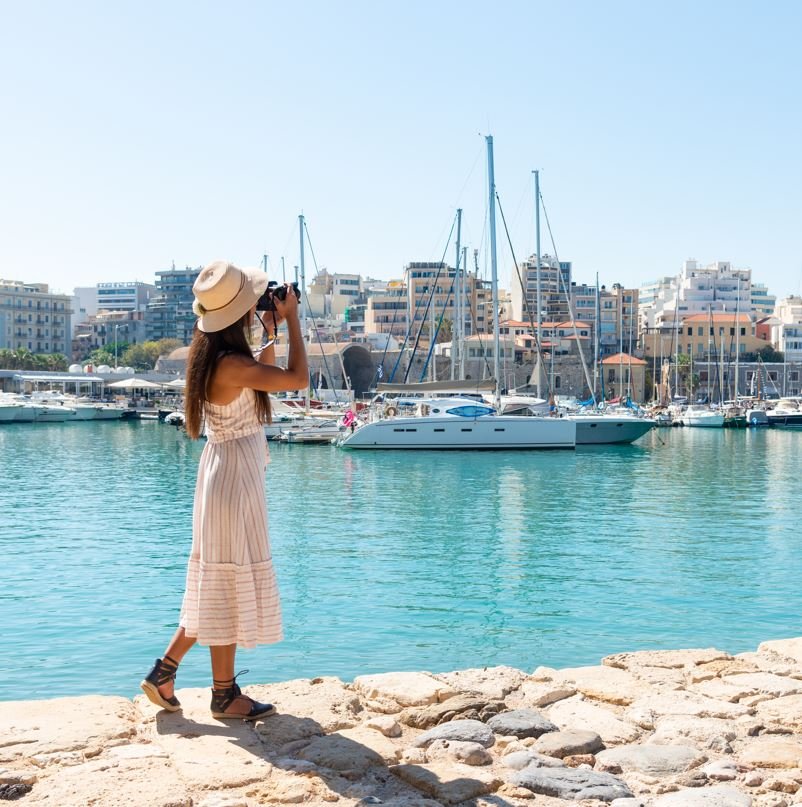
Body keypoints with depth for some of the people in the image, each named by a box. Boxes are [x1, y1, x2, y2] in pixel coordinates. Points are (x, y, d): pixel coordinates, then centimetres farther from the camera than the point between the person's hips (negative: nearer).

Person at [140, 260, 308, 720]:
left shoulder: (214, 356, 6)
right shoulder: (230, 364, -23)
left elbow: (261, 379, 20)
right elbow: (299, 379, -20)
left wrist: (270, 334, 10)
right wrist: (291, 319, -11)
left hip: (226, 471, 10)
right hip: (235, 477, -10)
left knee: (218, 586, 18)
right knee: (229, 585, 2)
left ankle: (164, 673, 24)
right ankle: (224, 694, 16)